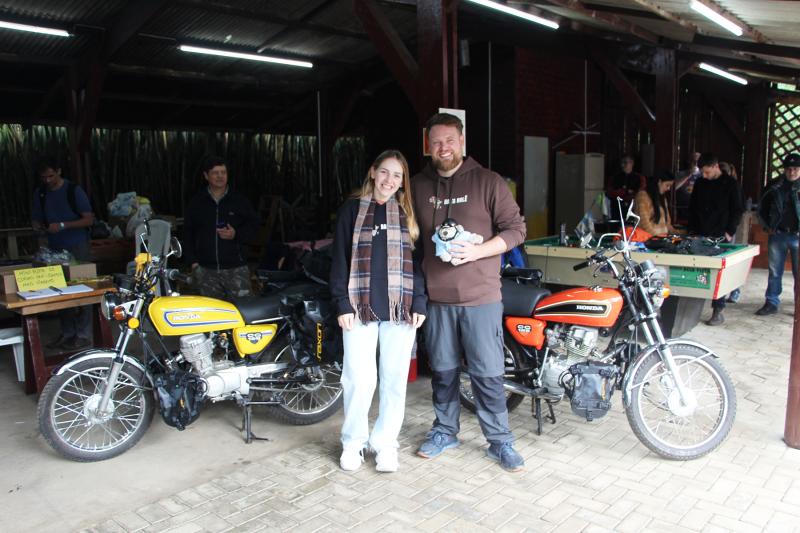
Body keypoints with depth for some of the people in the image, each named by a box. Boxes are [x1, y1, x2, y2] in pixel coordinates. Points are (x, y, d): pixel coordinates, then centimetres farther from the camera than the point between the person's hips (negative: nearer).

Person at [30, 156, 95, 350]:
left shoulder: (74, 190, -7)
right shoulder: (40, 193, 8)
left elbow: (89, 220, -9)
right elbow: (37, 219, 17)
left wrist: (62, 225, -20)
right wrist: (39, 226, -7)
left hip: (77, 247, -5)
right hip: (55, 248, 5)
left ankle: (84, 334, 3)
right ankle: (67, 333, 16)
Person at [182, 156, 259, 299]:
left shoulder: (240, 200, 4)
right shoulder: (196, 203, 9)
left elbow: (254, 224, 7)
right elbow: (187, 233, 12)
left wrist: (236, 234, -12)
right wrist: (193, 262, 4)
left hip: (236, 268, -2)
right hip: (207, 271, 2)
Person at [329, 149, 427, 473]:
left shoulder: (408, 213, 10)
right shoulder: (352, 209, 6)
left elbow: (419, 259, 7)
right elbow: (340, 258, 3)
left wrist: (419, 303, -2)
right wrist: (342, 303, -5)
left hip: (400, 308, 2)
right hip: (361, 306, -1)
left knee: (395, 378, 6)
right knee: (359, 379, -1)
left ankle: (385, 443, 22)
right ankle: (353, 442, 20)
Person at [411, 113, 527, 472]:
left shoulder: (488, 182, -1)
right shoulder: (417, 186, 8)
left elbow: (515, 229, -3)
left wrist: (476, 251, -18)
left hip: (481, 296, -3)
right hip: (436, 297, 3)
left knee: (488, 373, 2)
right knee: (442, 370, 15)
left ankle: (499, 441, 18)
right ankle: (444, 430, 32)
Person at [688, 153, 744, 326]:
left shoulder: (730, 184, -1)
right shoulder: (699, 183, 11)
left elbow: (737, 211, -1)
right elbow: (692, 208, 17)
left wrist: (730, 232, -7)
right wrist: (692, 230, 9)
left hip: (721, 238, -4)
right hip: (700, 236, 4)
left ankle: (718, 311, 4)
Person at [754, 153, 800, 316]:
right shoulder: (774, 186, 5)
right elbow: (762, 208, 15)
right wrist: (768, 227, 8)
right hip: (777, 235, 2)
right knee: (774, 272, 8)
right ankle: (771, 303, 16)